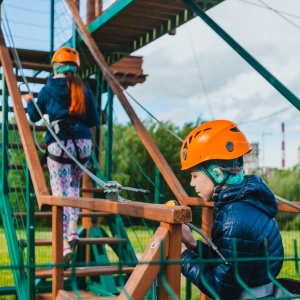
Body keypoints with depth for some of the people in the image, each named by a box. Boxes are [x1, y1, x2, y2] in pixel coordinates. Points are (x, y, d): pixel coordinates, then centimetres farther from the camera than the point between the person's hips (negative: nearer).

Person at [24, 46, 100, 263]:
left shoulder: (48, 89, 4)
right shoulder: (84, 90, 9)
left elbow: (34, 117, 15)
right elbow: (94, 121, 10)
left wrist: (29, 101, 35)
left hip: (58, 145, -3)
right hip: (83, 144, 3)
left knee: (61, 193, 0)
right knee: (74, 186, 25)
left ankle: (65, 245, -7)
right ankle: (73, 229, 10)